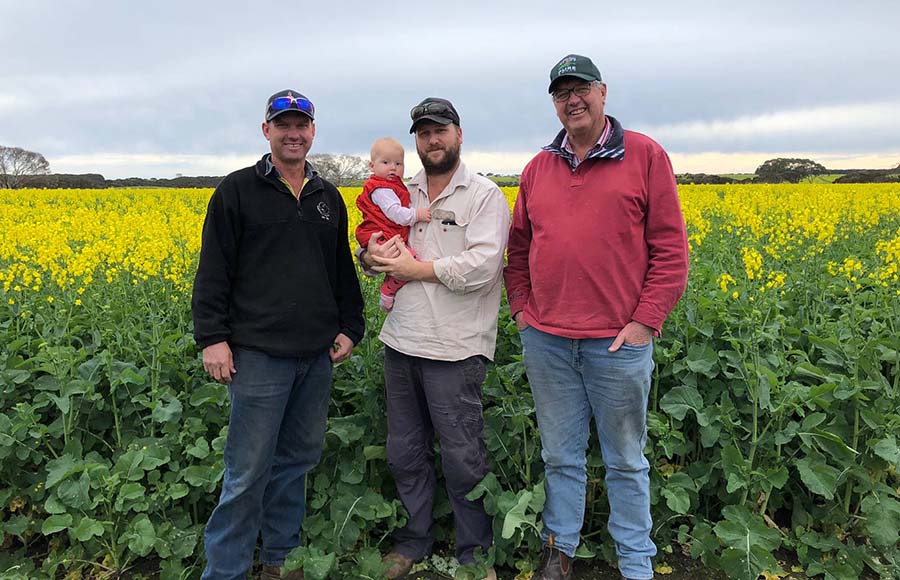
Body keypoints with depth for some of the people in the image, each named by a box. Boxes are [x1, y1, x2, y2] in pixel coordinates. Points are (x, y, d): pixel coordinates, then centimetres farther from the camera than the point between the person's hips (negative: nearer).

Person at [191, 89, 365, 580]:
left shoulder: (328, 198, 14)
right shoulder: (237, 191, 0)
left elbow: (343, 271, 19)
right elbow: (213, 271, -4)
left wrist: (350, 327, 11)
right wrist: (212, 338, -11)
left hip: (317, 354, 5)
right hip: (259, 351, -5)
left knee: (299, 457, 14)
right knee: (248, 469, -2)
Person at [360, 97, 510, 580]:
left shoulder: (485, 196, -5)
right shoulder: (402, 195, 13)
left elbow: (481, 266, -18)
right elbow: (374, 245, 17)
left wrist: (417, 269, -15)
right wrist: (373, 255, -7)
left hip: (454, 349, -6)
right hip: (401, 341, 6)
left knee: (462, 457, 5)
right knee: (404, 451, 16)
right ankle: (414, 539, 35)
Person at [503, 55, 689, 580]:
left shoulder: (646, 156, -1)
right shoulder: (537, 169, 11)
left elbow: (670, 248, -5)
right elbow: (519, 248, 18)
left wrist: (646, 322, -11)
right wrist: (521, 308, 6)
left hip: (619, 340, -3)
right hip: (546, 339, 4)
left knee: (626, 460, 12)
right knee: (560, 455, 15)